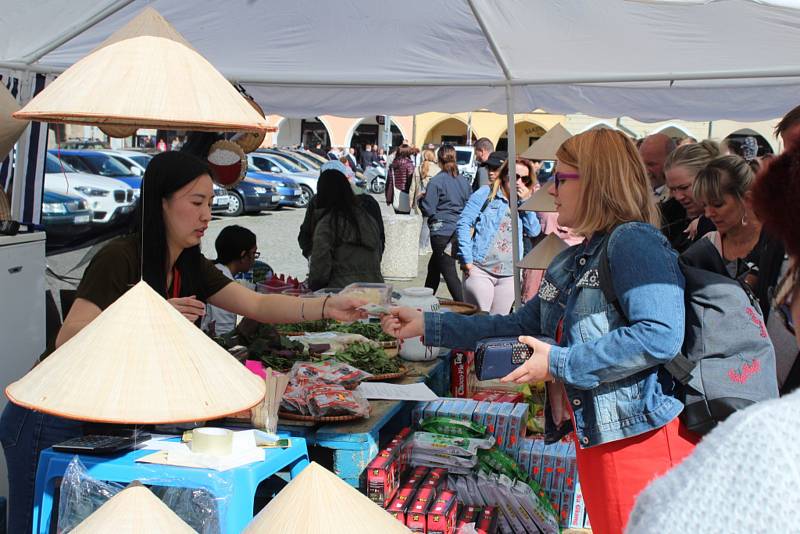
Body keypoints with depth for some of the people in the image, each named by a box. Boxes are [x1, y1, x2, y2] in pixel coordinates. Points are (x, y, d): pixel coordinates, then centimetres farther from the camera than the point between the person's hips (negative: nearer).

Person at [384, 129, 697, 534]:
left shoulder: (633, 241, -15)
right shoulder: (571, 262, 14)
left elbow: (659, 337, -26)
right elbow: (522, 326, 19)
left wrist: (559, 363, -20)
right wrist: (428, 326, 14)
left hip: (640, 437, -9)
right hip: (594, 436, 9)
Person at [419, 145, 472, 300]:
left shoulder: (436, 181, -11)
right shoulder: (464, 181, 6)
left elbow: (428, 210, -12)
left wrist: (421, 199, 7)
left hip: (442, 232, -7)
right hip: (459, 231, 7)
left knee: (449, 273, -6)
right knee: (433, 266, 22)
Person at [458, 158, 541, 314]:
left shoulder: (523, 203, 15)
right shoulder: (485, 194, 0)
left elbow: (534, 231, 3)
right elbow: (463, 224, -6)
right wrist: (467, 260, -11)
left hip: (509, 275, 5)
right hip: (480, 270, -5)